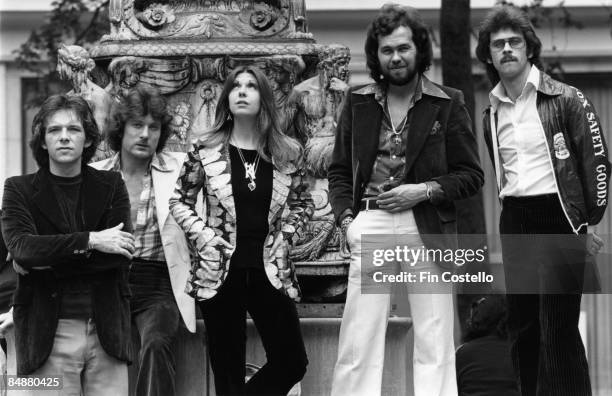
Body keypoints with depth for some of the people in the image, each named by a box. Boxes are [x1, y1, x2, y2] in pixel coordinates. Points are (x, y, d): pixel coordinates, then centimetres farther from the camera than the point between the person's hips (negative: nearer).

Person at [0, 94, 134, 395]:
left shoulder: (111, 186, 9)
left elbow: (122, 254, -5)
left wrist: (46, 262, -11)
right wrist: (91, 241, -18)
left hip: (107, 332, 2)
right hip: (48, 333, -2)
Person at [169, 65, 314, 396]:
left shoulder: (286, 153, 3)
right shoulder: (206, 151, -2)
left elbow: (303, 203, 15)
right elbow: (179, 202, 6)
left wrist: (285, 237, 0)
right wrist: (205, 237, -7)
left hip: (270, 272, 2)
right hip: (220, 272, -2)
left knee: (292, 362, -1)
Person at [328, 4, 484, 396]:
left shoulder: (448, 103, 5)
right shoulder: (358, 102, 12)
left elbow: (471, 174, 6)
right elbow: (339, 170, 15)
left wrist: (425, 191, -9)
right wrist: (347, 219, 0)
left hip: (428, 228, -1)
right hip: (370, 225, 1)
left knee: (434, 344, 0)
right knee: (359, 340, -3)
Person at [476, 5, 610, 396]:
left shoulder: (566, 100, -4)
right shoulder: (492, 114, 12)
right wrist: (511, 212, 15)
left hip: (559, 219, -6)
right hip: (514, 223, 6)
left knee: (558, 329, -11)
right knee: (521, 327, 8)